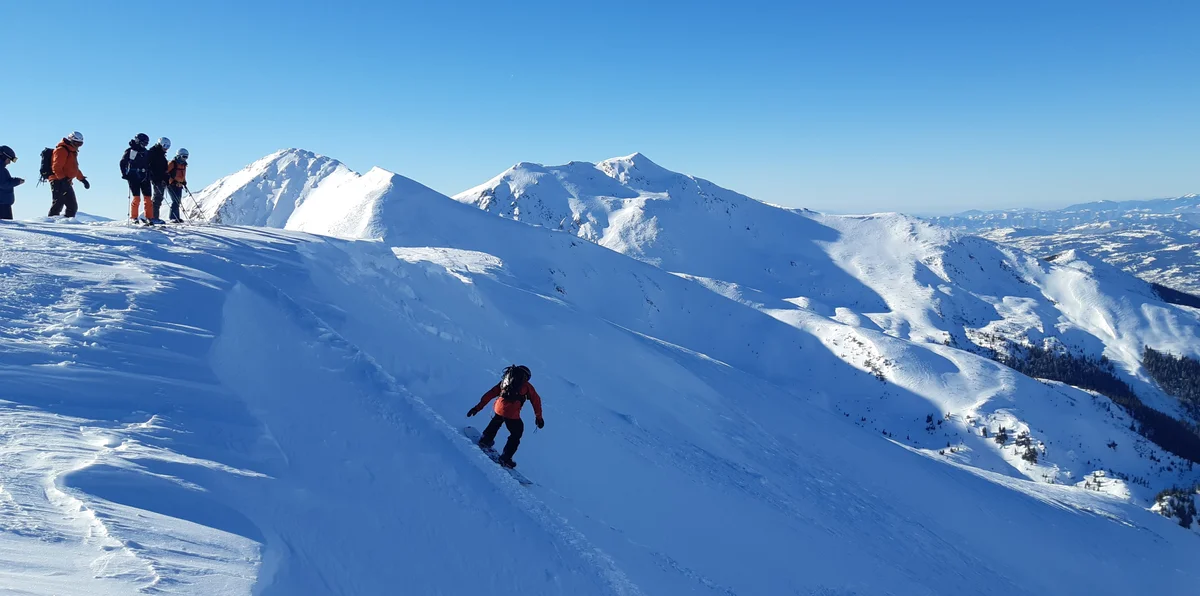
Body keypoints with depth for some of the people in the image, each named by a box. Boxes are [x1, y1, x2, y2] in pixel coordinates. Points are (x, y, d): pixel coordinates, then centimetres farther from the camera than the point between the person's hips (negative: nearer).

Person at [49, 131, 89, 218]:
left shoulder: (72, 152, 22)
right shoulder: (62, 150, -9)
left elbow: (74, 169, 32)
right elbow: (56, 167, -18)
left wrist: (82, 179, 25)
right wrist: (62, 178, -28)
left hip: (66, 183, 10)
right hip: (58, 182, -10)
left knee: (73, 206, 9)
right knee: (58, 204, -16)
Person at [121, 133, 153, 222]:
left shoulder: (146, 153, 15)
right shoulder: (130, 151, 1)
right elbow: (123, 163, 1)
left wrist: (149, 175, 14)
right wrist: (125, 174, -7)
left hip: (144, 178, 5)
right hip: (133, 178, -4)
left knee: (148, 198, -2)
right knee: (136, 198, -10)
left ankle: (149, 218, 1)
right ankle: (133, 217, 0)